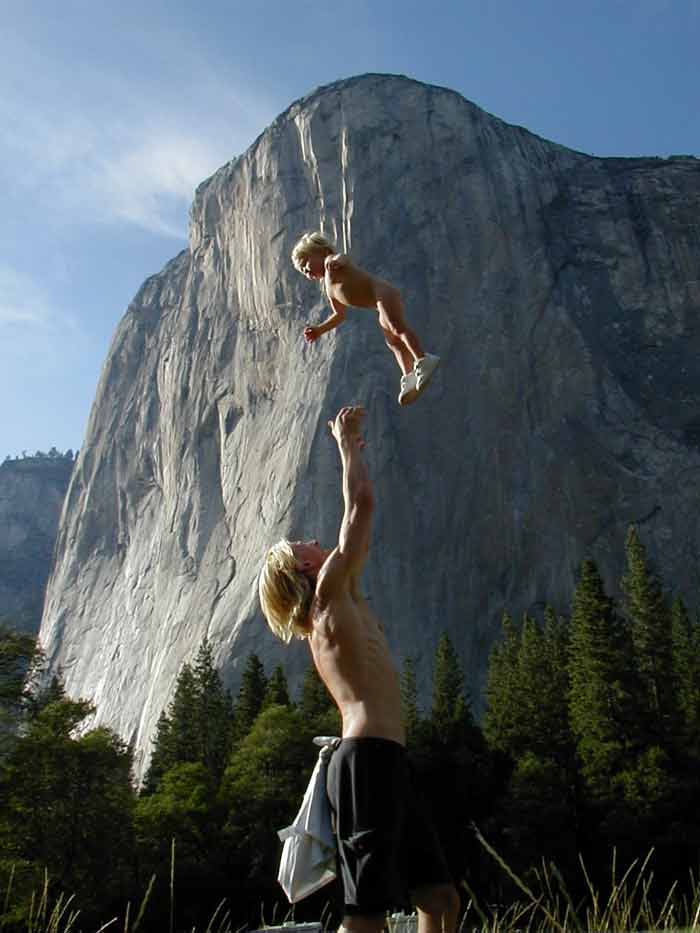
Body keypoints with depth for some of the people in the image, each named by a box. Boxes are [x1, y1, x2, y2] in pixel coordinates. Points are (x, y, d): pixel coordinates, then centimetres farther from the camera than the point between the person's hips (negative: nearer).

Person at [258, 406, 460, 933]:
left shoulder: (334, 606, 21)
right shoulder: (330, 593, -3)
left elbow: (358, 520, 30)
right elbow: (362, 505, -4)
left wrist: (351, 450, 36)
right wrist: (347, 444, 10)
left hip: (383, 762, 10)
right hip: (370, 758, -10)